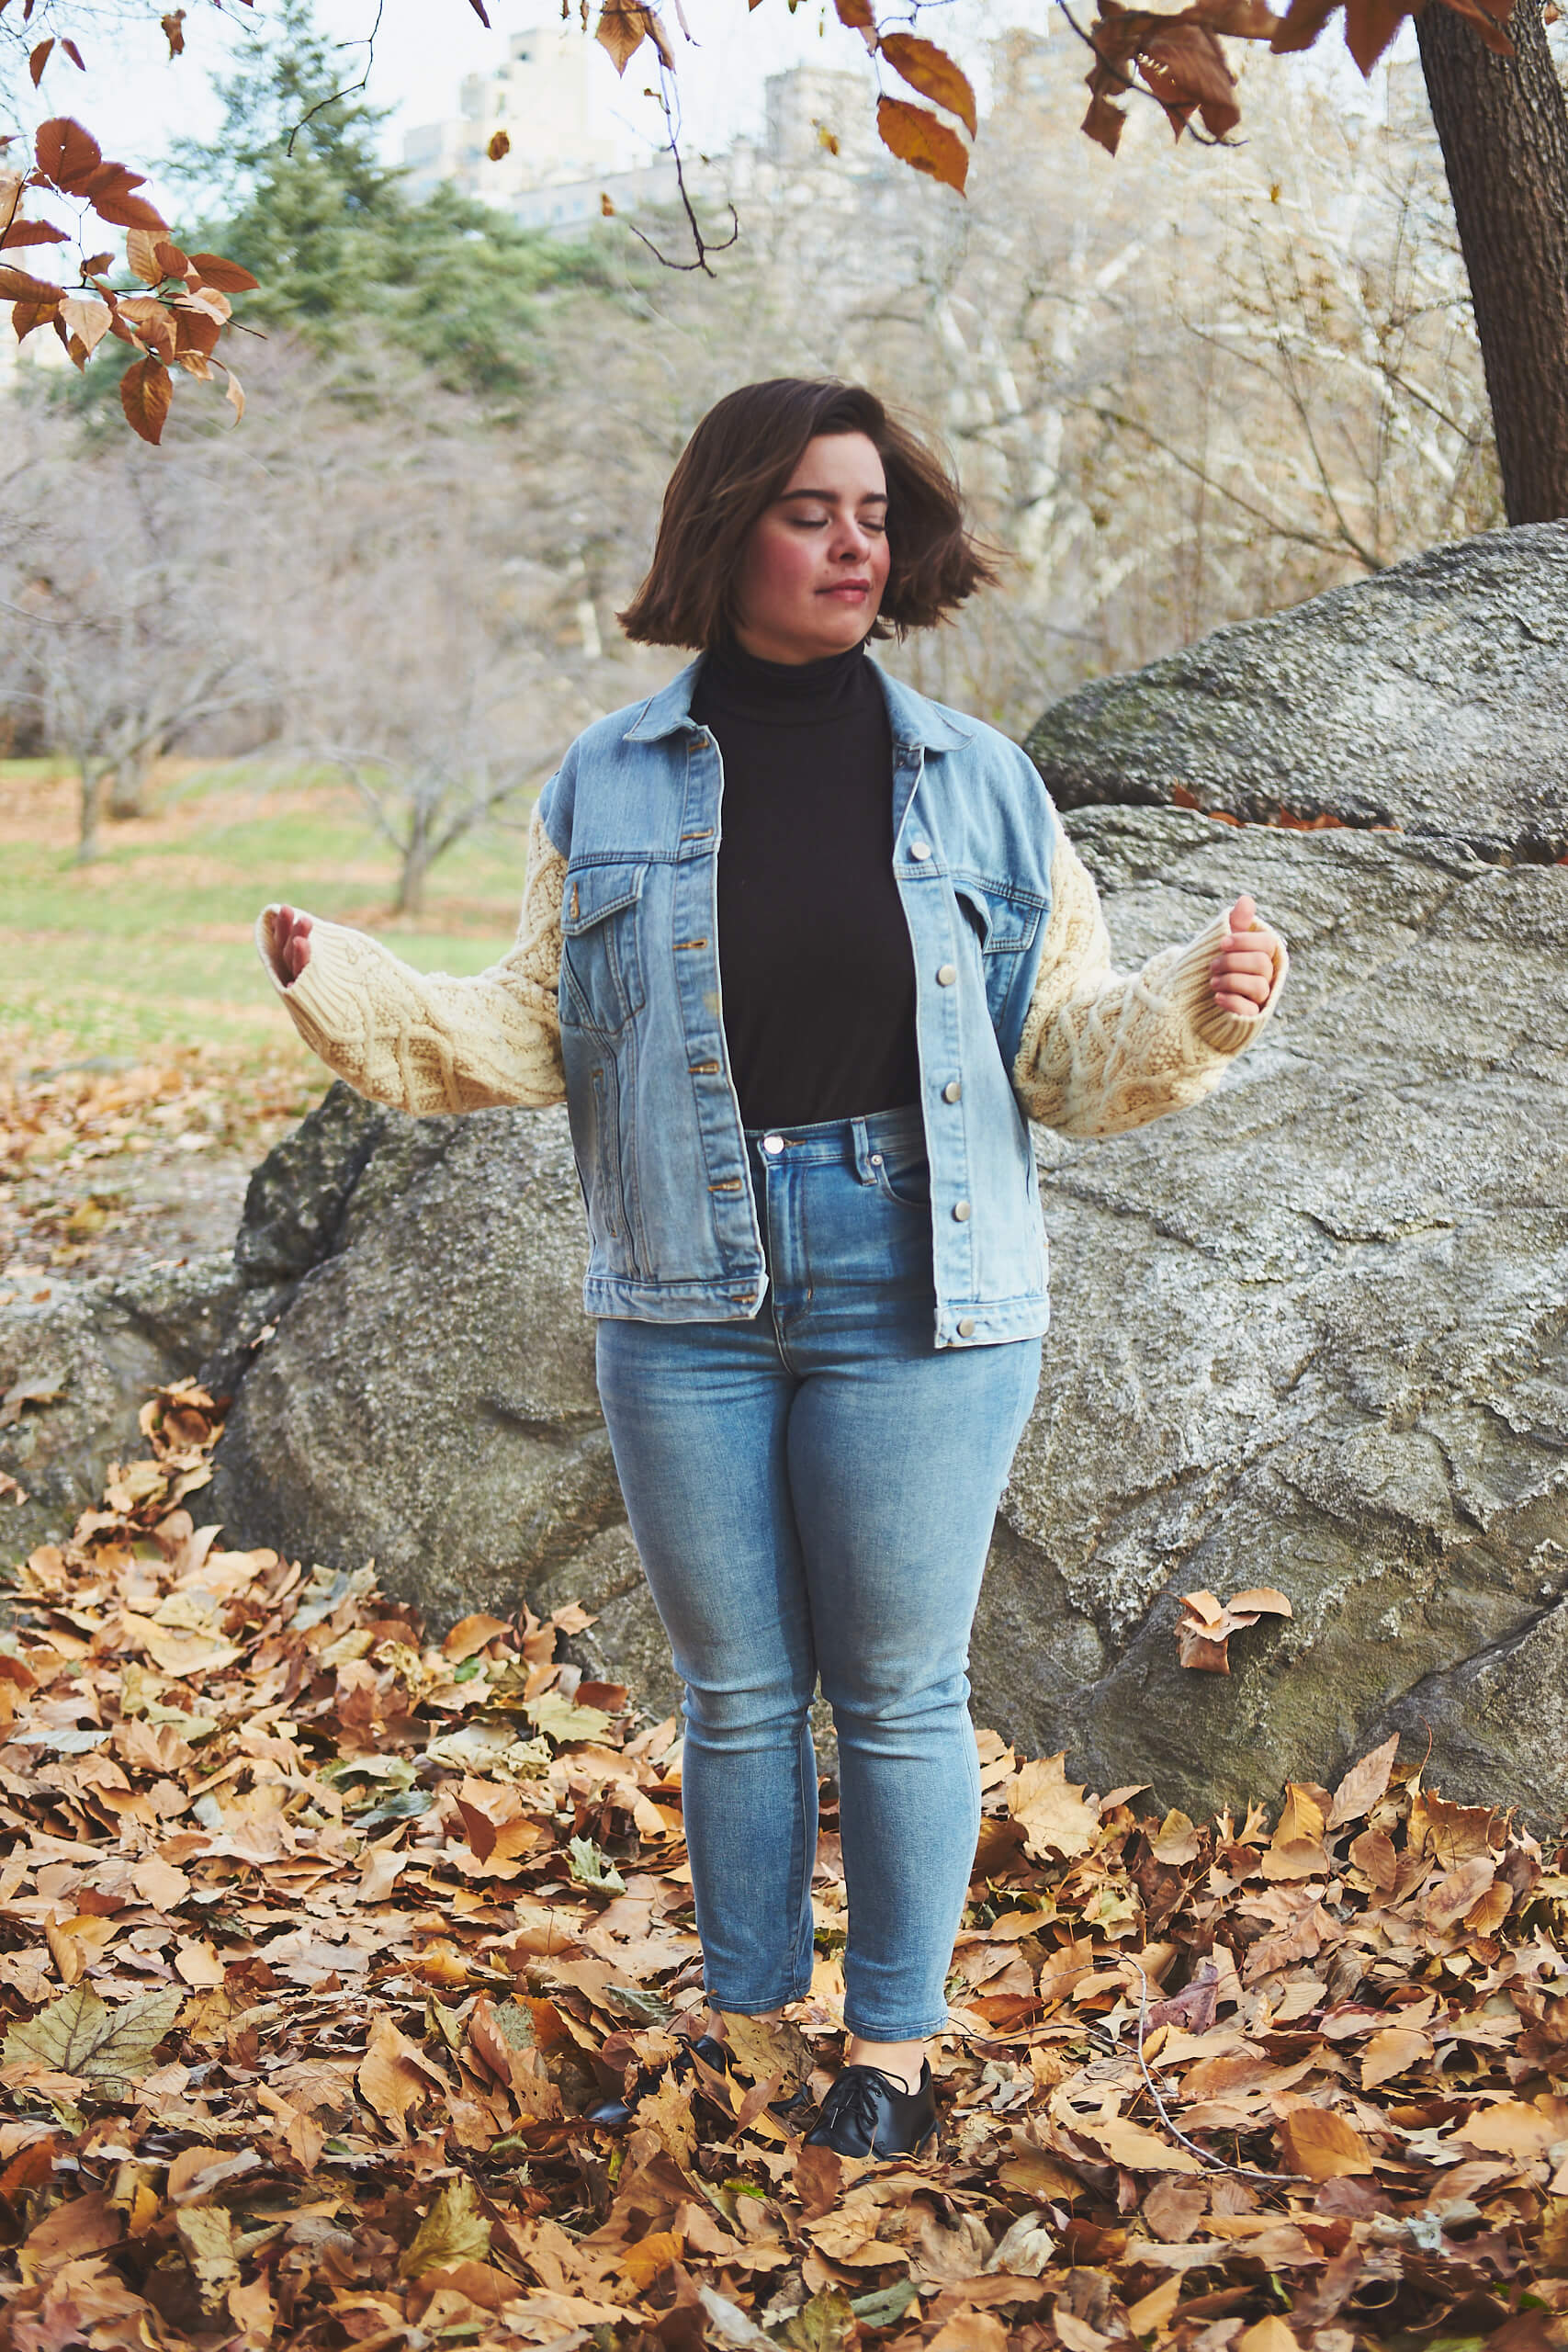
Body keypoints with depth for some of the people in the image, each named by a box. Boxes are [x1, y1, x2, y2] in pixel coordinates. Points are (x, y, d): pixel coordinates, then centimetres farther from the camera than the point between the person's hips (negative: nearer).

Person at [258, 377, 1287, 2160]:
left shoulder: (975, 784, 2)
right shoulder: (609, 788, 3)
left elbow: (1064, 1046, 4)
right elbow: (531, 1034, 5)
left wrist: (1197, 1010, -14)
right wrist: (348, 991, -8)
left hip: (917, 1296, -1)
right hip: (686, 1299, 1)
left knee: (898, 1691, 7)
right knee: (734, 1690, 13)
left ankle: (893, 2044, 25)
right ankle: (744, 2017, 31)